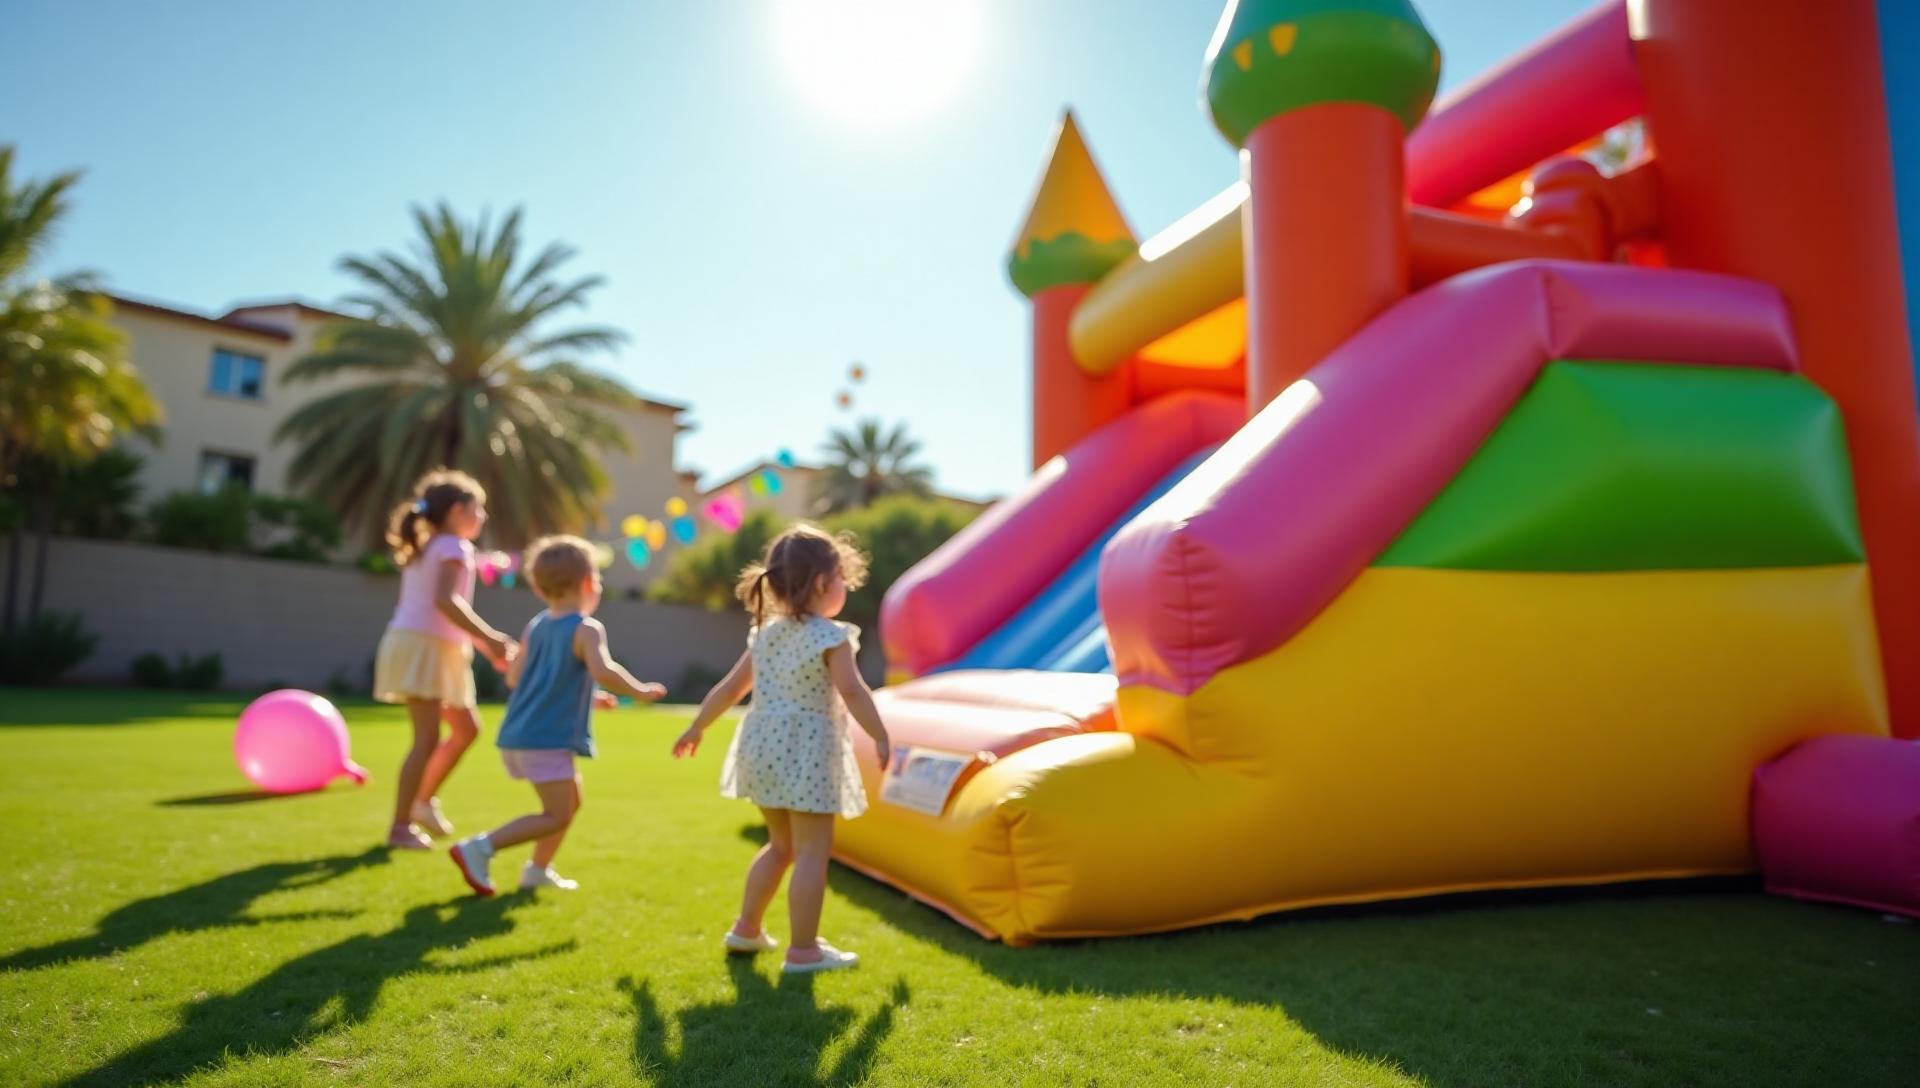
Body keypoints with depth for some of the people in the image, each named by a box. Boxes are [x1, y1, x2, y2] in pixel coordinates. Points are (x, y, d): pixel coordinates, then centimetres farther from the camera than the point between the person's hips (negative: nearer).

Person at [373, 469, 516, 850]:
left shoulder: (428, 547, 21)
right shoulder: (454, 547, -9)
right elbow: (446, 601, -25)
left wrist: (487, 642, 20)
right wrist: (489, 638, -25)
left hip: (436, 649, 10)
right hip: (422, 647, -10)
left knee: (466, 728, 16)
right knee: (428, 739, -9)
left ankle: (424, 799, 23)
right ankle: (401, 827, -5)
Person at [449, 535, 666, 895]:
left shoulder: (535, 626, 13)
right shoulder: (587, 629, -11)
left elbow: (514, 678, 19)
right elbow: (603, 671, -29)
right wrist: (640, 691, -13)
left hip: (518, 735, 9)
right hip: (547, 740, -9)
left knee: (572, 799, 24)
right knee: (557, 817, -3)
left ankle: (538, 870, 30)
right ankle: (478, 848, -10)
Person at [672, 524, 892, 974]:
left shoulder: (765, 632, 11)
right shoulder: (831, 636, -11)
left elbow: (730, 687, 14)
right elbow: (852, 691, -20)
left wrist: (696, 728, 24)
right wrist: (881, 738, -16)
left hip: (764, 748, 8)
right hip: (805, 751, -8)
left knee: (781, 844, 23)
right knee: (812, 850, -1)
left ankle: (746, 929, 31)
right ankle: (803, 950, 1)